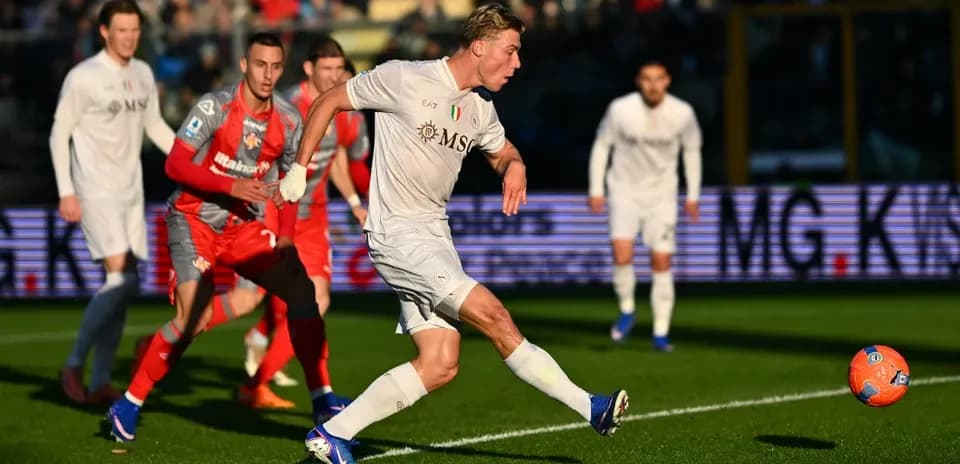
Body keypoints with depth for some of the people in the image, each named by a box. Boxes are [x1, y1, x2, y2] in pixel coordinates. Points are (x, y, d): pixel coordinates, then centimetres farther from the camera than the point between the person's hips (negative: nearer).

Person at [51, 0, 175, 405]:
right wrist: (66, 192, -12)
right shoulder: (83, 78, -10)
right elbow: (59, 133, -7)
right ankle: (74, 365, -4)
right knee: (120, 277, -17)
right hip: (96, 191, -7)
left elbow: (155, 126, 20)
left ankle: (100, 383, 10)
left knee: (126, 285, 4)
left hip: (130, 192, 7)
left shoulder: (143, 74, 9)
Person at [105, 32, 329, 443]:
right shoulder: (214, 107, -15)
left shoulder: (289, 120, 1)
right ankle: (128, 405, -3)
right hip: (194, 220, -5)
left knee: (301, 290, -10)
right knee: (192, 319, -19)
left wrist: (286, 236, -1)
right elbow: (175, 165, -17)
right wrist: (232, 186, -27)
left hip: (245, 226, 5)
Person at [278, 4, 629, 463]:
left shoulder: (481, 108, 9)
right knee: (494, 317, -17)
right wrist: (299, 168, -3)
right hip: (396, 235, -9)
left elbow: (501, 149, 28)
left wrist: (514, 166, 3)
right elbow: (329, 101, -2)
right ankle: (590, 407, -10)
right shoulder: (403, 80, -12)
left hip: (434, 234, 9)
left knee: (440, 365, 0)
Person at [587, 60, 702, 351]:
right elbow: (602, 145, 1)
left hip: (662, 194, 1)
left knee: (662, 261, -4)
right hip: (625, 189, -1)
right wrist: (596, 190, -2)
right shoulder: (621, 109, -14)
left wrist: (693, 196, 8)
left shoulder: (682, 113, -11)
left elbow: (692, 150, 7)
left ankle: (661, 332, 4)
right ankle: (627, 310, 4)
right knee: (622, 252, -21)